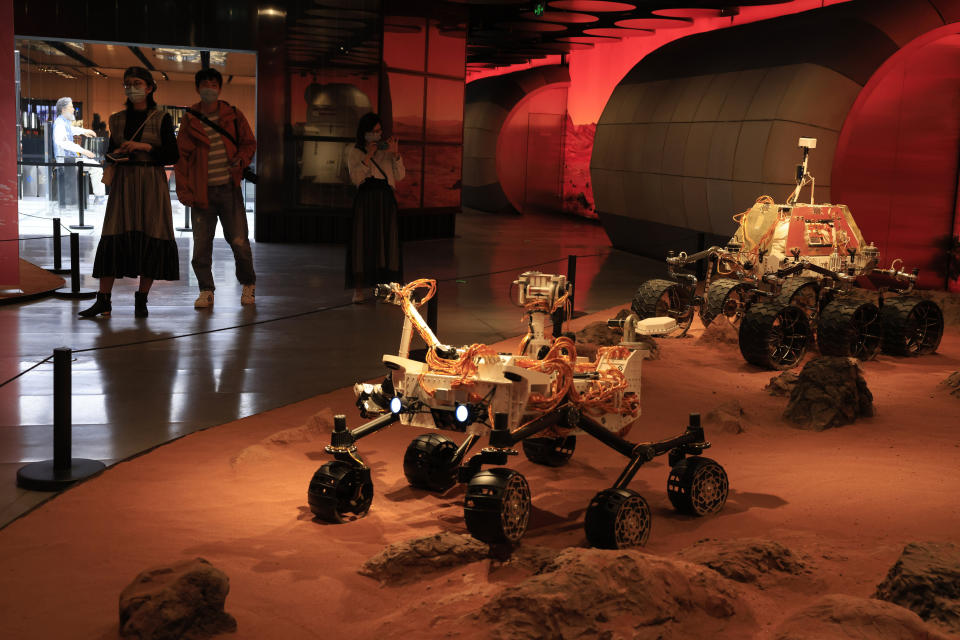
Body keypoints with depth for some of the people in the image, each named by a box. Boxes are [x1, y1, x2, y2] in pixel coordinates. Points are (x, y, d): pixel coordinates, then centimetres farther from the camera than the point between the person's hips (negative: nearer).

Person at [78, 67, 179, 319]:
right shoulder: (118, 119, 13)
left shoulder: (161, 119, 3)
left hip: (151, 182, -2)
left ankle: (141, 300, 6)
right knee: (113, 238, -6)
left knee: (151, 239, -4)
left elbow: (172, 155, -2)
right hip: (123, 182, 2)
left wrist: (145, 147, -13)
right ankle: (103, 301, -5)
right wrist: (114, 156, -3)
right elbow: (110, 152, 20)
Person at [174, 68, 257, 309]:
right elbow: (181, 155, 8)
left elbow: (249, 143, 14)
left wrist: (241, 159, -8)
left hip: (229, 189, 0)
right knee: (201, 245, 0)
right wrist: (184, 190, 0)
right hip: (202, 192, 1)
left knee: (239, 242, -2)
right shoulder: (189, 120, 7)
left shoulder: (233, 115, 7)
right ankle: (206, 291, 14)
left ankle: (248, 285, 19)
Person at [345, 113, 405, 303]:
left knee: (385, 241, 0)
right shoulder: (354, 151, 6)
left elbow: (400, 177, 3)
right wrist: (368, 157, -12)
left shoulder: (387, 150, 11)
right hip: (365, 199, -2)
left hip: (385, 200, 2)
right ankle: (359, 290, 0)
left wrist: (396, 155, -8)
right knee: (362, 240, -4)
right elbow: (355, 178, -7)